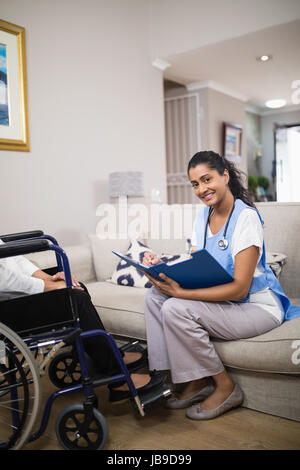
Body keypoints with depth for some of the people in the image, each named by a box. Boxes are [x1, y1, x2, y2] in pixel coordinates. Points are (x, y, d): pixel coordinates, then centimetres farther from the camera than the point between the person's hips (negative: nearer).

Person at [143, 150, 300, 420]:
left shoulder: (246, 217, -18)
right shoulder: (203, 216, 7)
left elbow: (239, 288, -24)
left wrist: (181, 292, -31)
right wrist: (162, 266, -13)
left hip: (257, 306, -8)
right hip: (222, 300, 8)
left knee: (175, 309, -24)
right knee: (155, 296, -8)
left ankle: (226, 387, -4)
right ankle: (197, 381, 0)